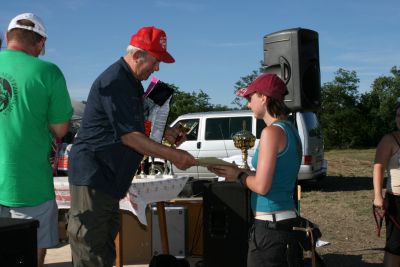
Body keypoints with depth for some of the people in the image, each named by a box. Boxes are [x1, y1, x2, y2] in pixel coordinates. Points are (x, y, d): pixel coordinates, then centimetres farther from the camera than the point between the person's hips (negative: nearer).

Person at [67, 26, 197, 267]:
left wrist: (163, 133, 7)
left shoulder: (131, 82, 14)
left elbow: (134, 124, 23)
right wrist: (172, 155, -17)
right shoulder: (114, 82, -18)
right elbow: (128, 136, -21)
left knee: (105, 247, 16)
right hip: (92, 176, -10)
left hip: (108, 178, 10)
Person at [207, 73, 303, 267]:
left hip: (269, 226, -9)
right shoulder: (289, 130, 10)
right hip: (288, 221, 9)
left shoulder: (272, 132, -17)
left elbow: (261, 186, -21)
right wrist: (237, 171, 12)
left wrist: (239, 176, -2)